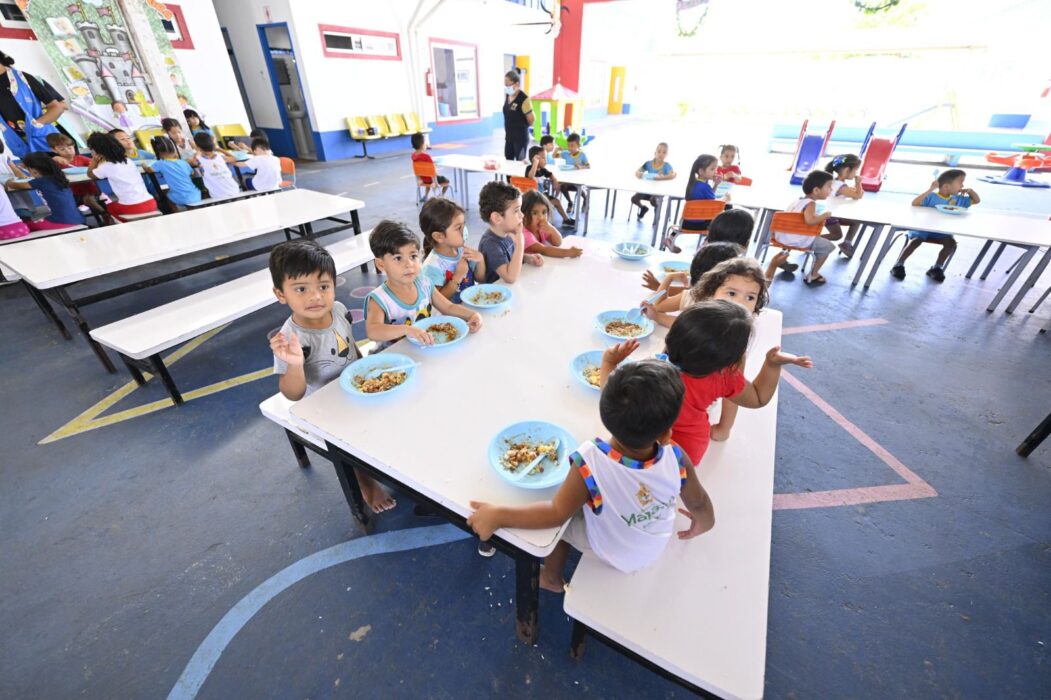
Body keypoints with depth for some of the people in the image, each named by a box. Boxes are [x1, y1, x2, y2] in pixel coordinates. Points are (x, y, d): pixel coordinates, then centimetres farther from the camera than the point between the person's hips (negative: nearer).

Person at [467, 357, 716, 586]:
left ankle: (552, 578, 44)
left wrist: (498, 515, -24)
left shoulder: (590, 465, -42)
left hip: (613, 552, -3)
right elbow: (700, 503, -11)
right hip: (658, 543, 4)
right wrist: (705, 523, 12)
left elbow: (556, 513, -29)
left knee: (559, 524, 19)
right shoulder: (677, 460, -31)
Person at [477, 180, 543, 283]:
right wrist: (520, 242, -26)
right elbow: (511, 278, -31)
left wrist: (528, 258, 0)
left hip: (510, 287, 7)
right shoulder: (490, 244, -22)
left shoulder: (507, 234, 0)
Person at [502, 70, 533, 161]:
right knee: (508, 161, 13)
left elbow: (531, 119, -14)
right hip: (509, 135, 8)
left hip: (521, 137, -7)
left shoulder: (524, 99, -18)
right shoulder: (507, 96, 5)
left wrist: (521, 126, 2)